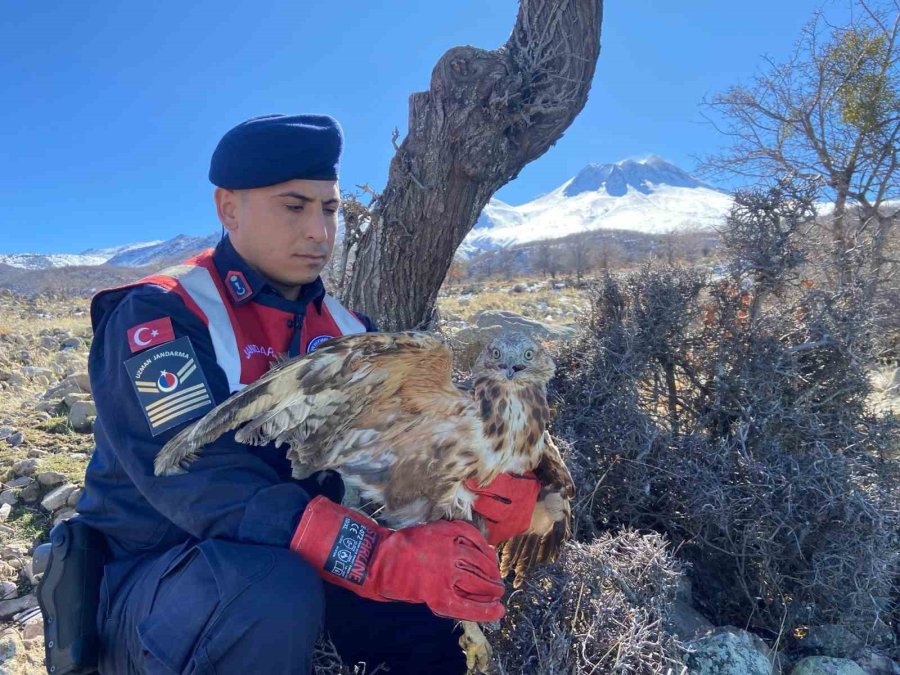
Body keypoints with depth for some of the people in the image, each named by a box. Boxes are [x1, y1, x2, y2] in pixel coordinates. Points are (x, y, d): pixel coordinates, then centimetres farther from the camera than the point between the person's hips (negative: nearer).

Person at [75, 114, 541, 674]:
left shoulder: (343, 328, 2)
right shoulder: (157, 315, -17)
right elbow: (209, 484, -31)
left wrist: (501, 481, -27)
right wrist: (386, 557, -40)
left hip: (300, 564, 5)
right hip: (151, 580, -4)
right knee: (278, 592, -35)